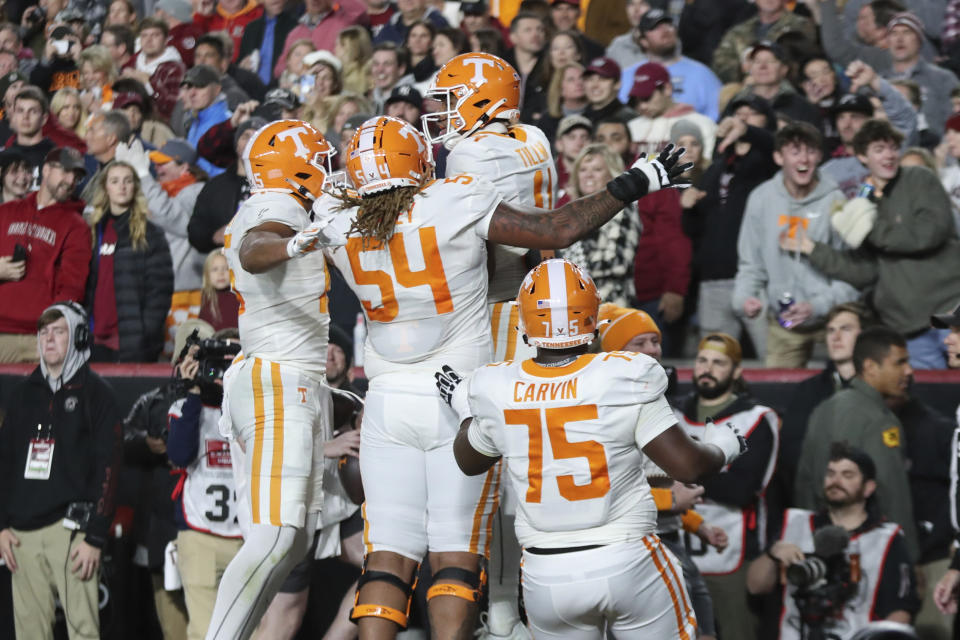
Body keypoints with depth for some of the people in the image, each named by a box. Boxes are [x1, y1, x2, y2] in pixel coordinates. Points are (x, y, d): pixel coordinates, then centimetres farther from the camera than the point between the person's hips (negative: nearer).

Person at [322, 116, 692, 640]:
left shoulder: (343, 229, -2)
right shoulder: (458, 206, -12)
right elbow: (556, 231, -8)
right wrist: (632, 185, 2)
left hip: (389, 401, 3)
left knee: (388, 555, 3)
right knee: (454, 556, 0)